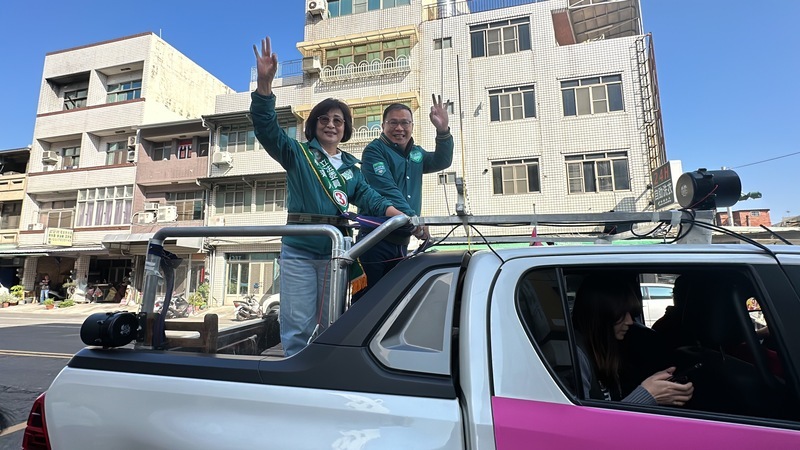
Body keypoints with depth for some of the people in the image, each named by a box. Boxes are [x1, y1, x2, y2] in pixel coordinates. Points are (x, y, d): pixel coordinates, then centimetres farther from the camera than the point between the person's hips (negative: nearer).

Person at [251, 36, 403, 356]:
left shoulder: (351, 167, 14)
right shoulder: (297, 154, 5)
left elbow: (367, 196, 4)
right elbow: (266, 128, -8)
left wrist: (398, 215, -15)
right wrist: (264, 83, -24)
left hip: (336, 250, 4)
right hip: (299, 249, -3)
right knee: (297, 327, 0)